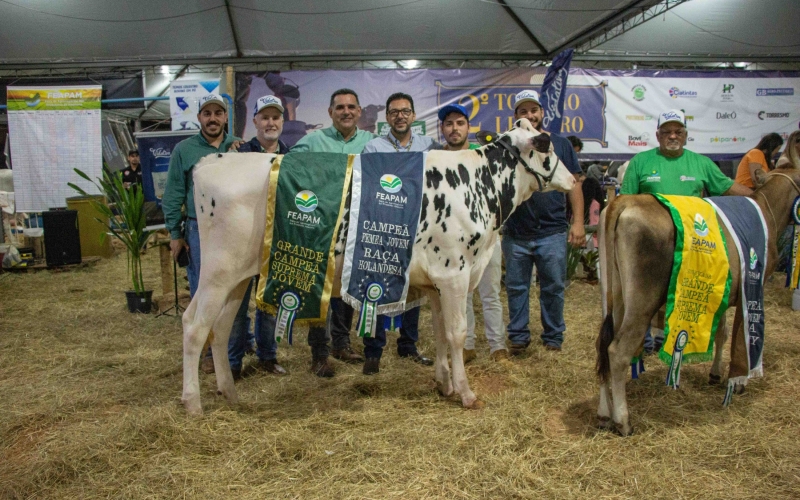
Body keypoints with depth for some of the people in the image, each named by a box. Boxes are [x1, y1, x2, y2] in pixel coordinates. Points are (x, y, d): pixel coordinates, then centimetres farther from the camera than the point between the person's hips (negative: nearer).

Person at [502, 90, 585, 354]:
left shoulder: (560, 144, 7)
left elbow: (574, 183, 7)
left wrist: (578, 221, -1)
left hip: (553, 232, 0)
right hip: (515, 234, 1)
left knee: (553, 287, 7)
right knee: (516, 288, 9)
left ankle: (553, 336, 22)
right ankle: (518, 336, 22)